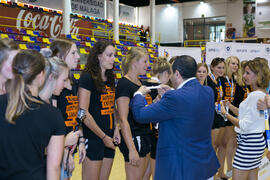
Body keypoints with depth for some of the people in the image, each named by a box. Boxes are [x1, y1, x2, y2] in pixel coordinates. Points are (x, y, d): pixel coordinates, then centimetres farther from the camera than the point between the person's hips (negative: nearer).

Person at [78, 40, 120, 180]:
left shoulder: (110, 78, 12)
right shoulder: (87, 78, -11)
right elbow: (83, 113, -17)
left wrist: (116, 129, 4)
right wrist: (103, 137, -12)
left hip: (109, 139, 7)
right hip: (93, 138, -7)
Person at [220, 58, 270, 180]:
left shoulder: (256, 95, -19)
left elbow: (244, 125, -20)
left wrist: (225, 114, -12)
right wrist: (230, 106, 11)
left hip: (249, 143, -10)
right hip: (255, 142, 10)